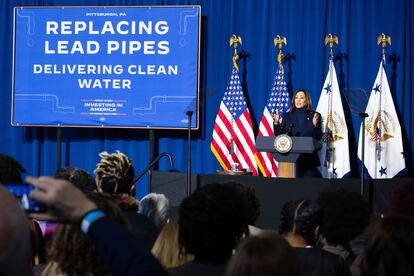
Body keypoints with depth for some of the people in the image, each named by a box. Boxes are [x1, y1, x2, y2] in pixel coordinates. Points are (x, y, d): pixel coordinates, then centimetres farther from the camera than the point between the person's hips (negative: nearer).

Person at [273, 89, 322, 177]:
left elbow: (318, 138, -1)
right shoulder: (287, 116, 11)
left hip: (308, 158, -1)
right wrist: (276, 123, -7)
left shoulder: (314, 116, 4)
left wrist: (315, 125, -18)